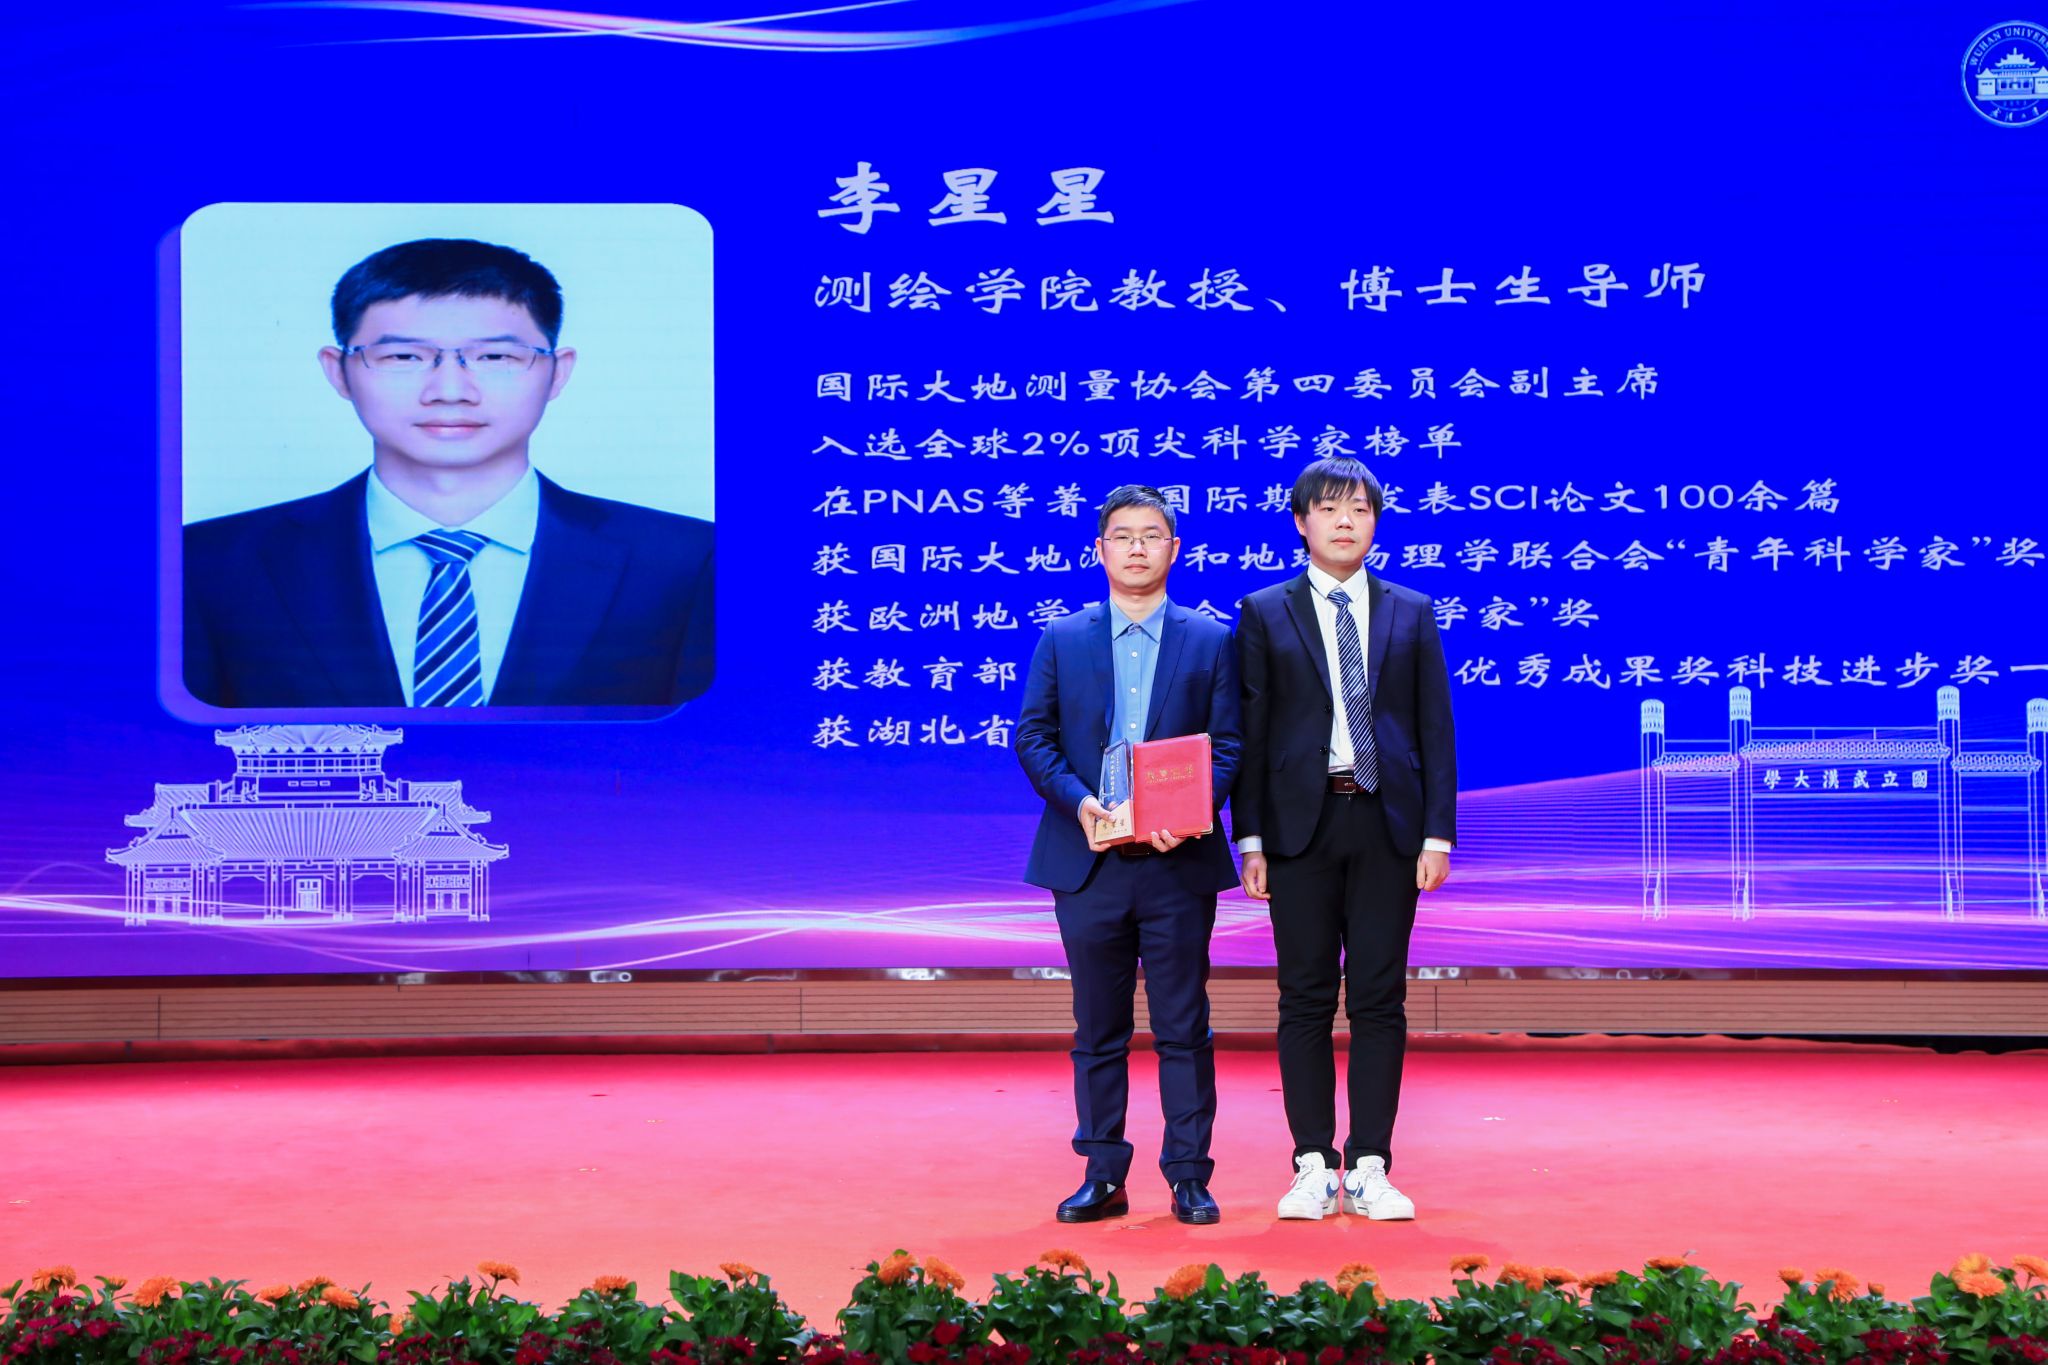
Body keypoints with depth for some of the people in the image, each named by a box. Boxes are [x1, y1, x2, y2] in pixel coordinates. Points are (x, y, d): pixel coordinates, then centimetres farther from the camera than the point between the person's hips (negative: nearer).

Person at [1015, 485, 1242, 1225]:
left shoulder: (1210, 642, 7)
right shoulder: (1061, 640, 10)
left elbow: (1228, 742, 2)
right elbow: (1033, 736, 4)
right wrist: (1077, 801, -13)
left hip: (1179, 860, -1)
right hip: (1089, 859, 1)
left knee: (1184, 1026, 2)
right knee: (1098, 1029, 7)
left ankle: (1189, 1177, 10)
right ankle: (1103, 1176, 14)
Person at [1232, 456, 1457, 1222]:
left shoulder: (1411, 615, 11)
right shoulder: (1264, 614, 6)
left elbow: (1435, 729, 8)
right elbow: (1248, 730, 3)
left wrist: (1438, 835, -1)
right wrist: (1249, 839, -4)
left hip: (1386, 824, 1)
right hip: (1302, 822, -1)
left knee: (1379, 1001, 1)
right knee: (1305, 1001, 2)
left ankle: (1369, 1171, 7)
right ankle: (1314, 1168, 8)